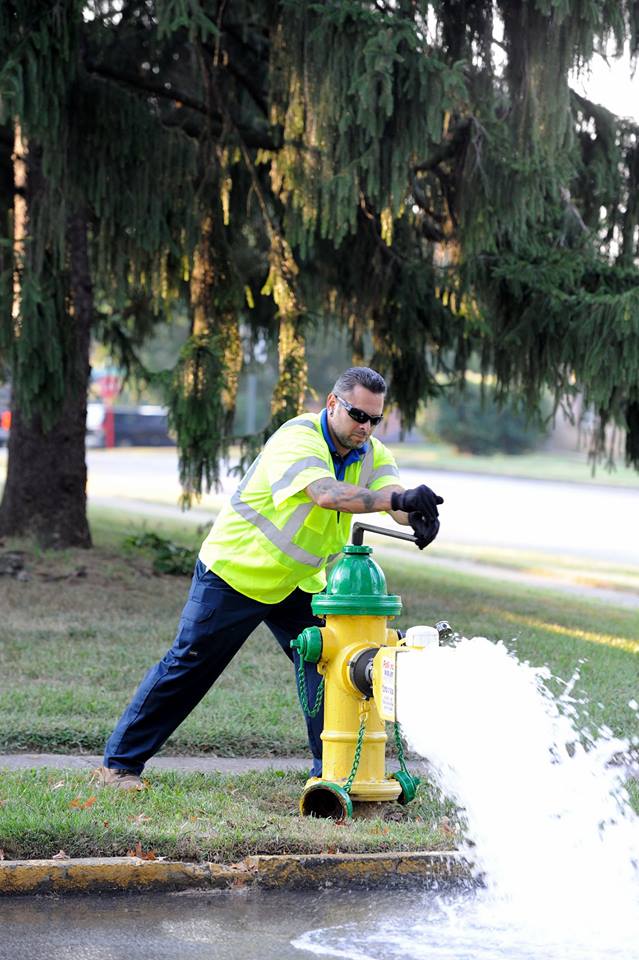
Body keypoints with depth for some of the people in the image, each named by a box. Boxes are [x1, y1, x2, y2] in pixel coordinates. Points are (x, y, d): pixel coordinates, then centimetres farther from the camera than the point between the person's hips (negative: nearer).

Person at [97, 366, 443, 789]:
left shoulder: (374, 455, -4)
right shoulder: (298, 438, -26)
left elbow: (392, 494, -23)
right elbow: (326, 494, -44)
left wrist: (417, 515, -47)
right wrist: (398, 499, -56)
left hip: (299, 584, 6)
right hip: (235, 573, -6)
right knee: (188, 667, 0)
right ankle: (121, 762, 10)